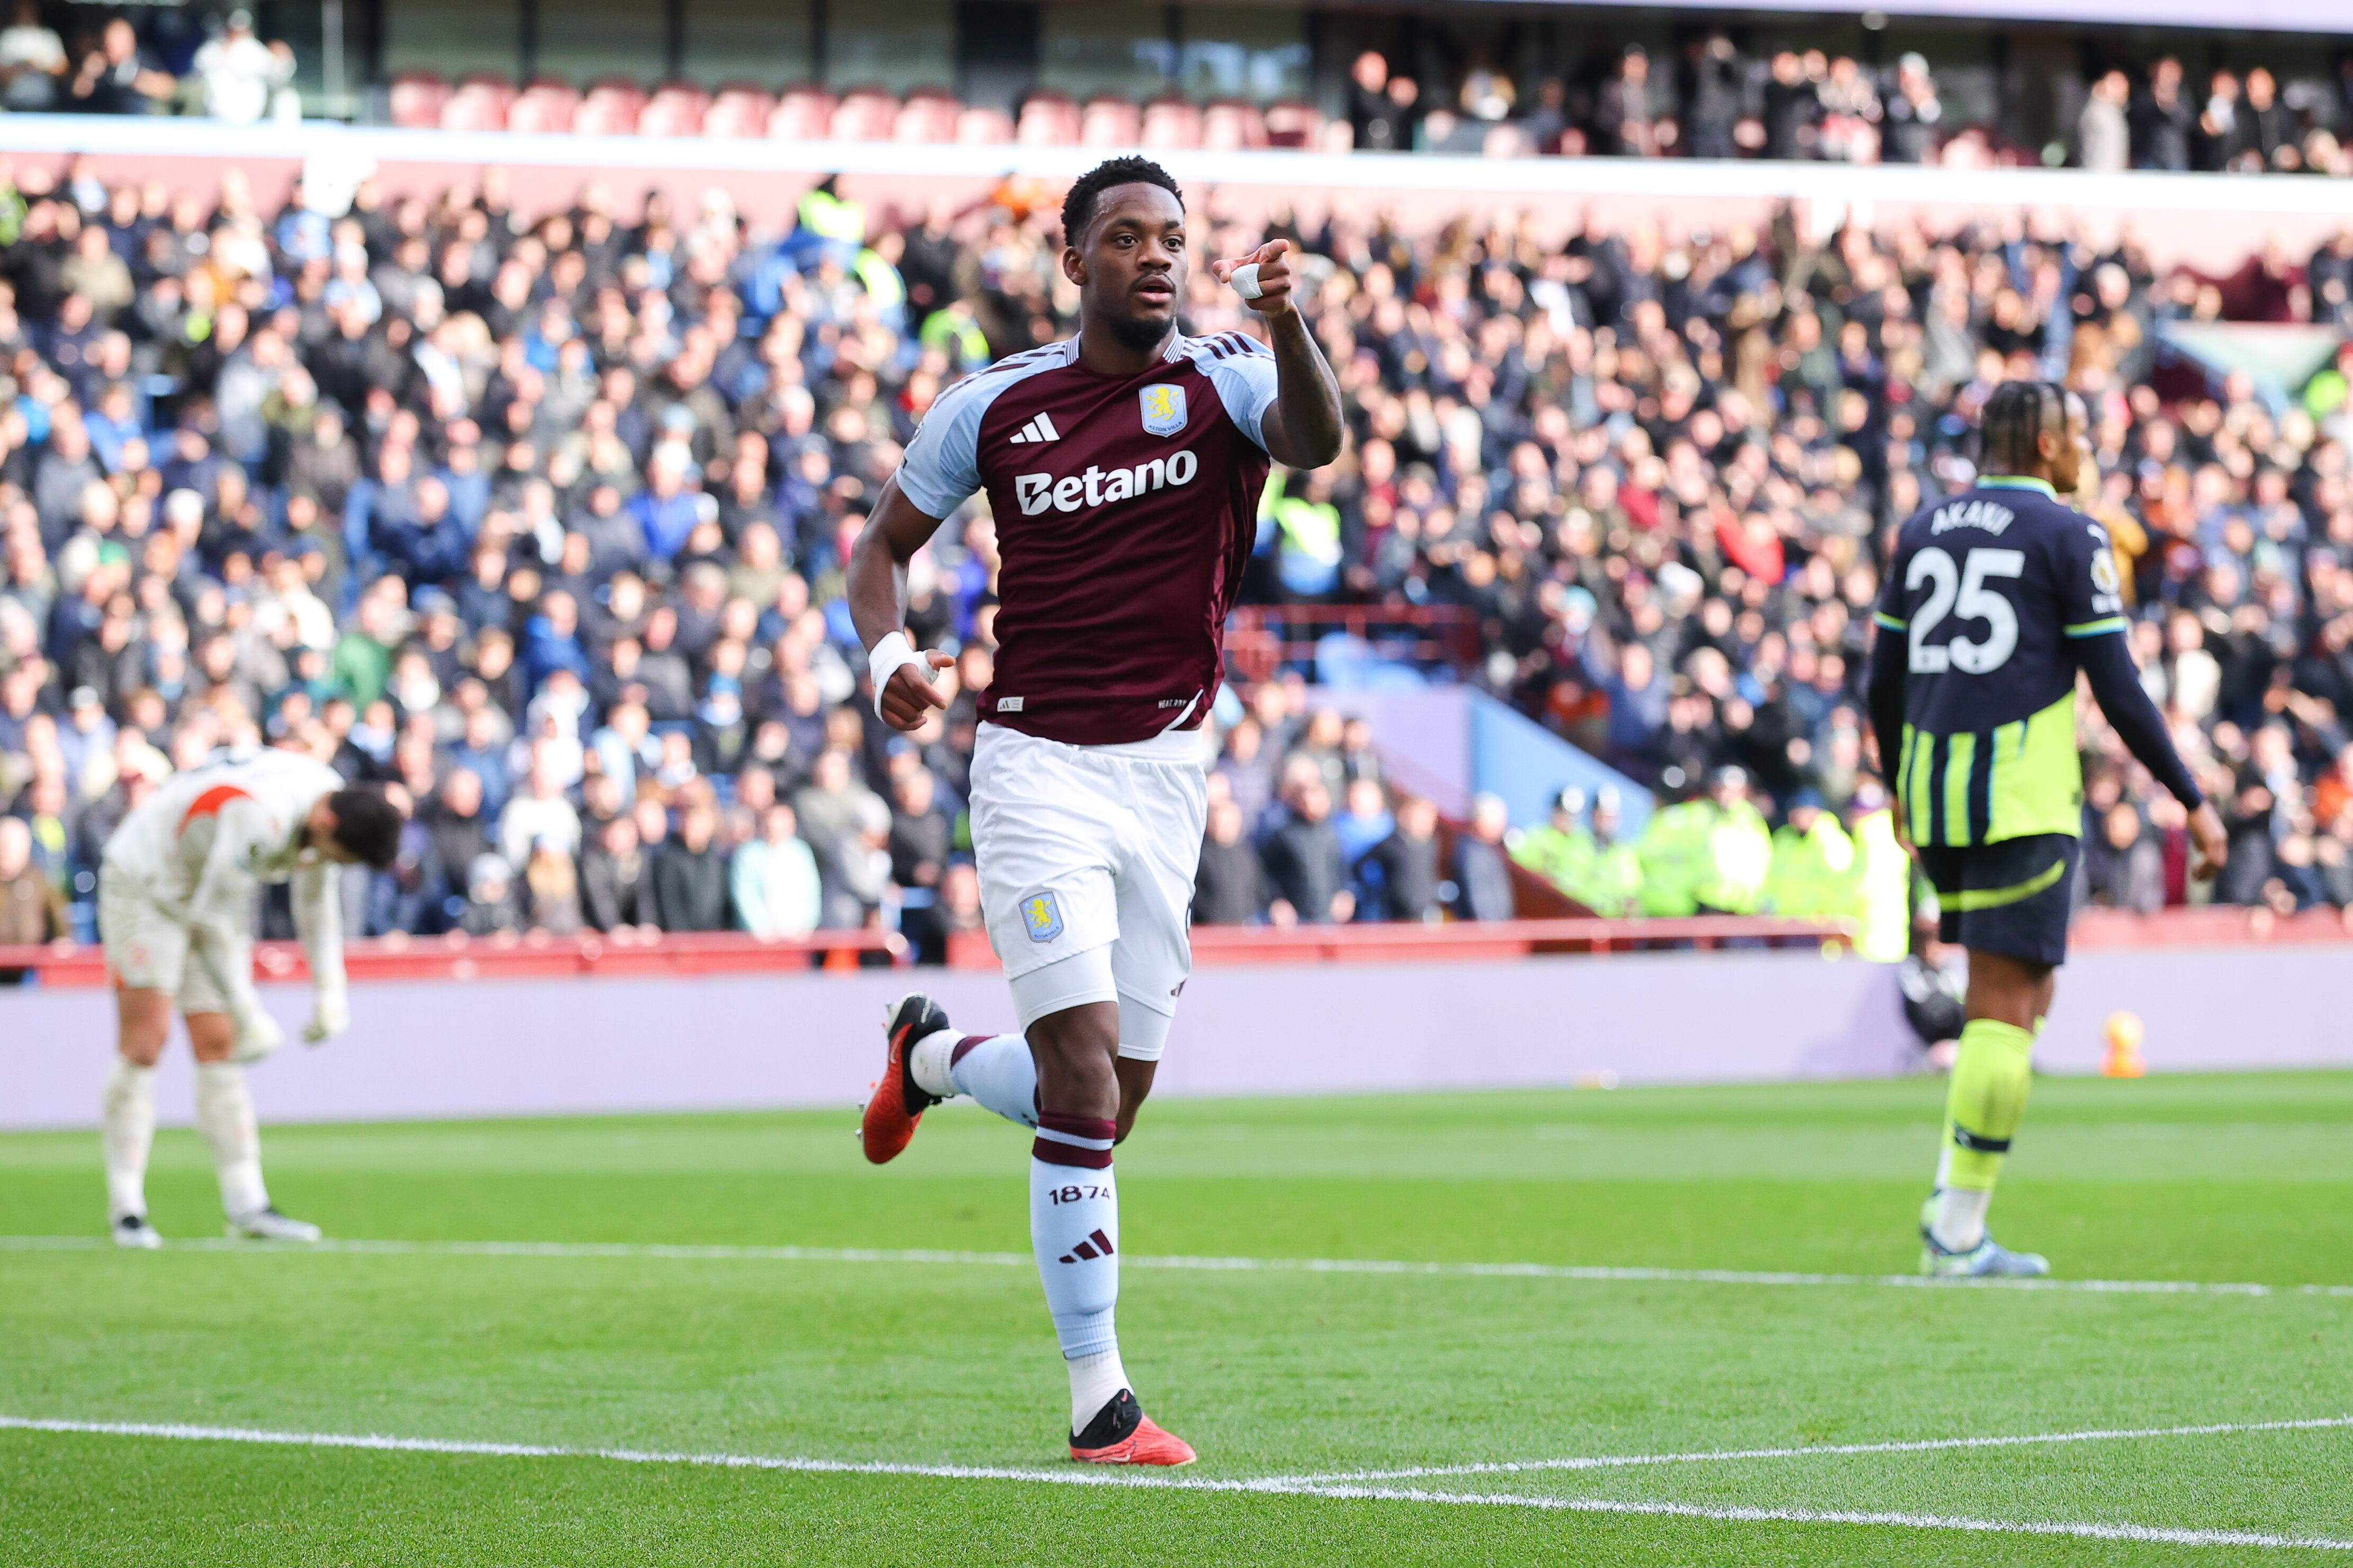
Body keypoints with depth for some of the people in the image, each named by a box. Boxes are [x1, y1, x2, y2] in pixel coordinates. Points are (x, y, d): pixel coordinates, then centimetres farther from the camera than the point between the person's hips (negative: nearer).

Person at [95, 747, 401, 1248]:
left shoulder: (331, 800, -8)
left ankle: (247, 1205, -1)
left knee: (218, 1047, 3)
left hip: (206, 894, 8)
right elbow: (214, 916, -30)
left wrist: (330, 991, 5)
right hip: (142, 884, -8)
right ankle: (126, 1207, -10)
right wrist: (248, 1014, -25)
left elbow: (317, 899, 9)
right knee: (145, 1041, -13)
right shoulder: (260, 817, -35)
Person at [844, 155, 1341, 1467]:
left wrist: (1284, 321, -45)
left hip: (1167, 770, 2)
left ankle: (933, 1055, 42)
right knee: (1086, 1065, -17)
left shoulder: (1221, 383, -2)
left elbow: (1317, 442, -25)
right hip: (1037, 760, -2)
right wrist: (889, 653, -8)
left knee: (1112, 1103, 9)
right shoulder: (994, 408, 1)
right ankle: (1098, 1400, -6)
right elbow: (886, 546, 13)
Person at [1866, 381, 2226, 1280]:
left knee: (2021, 993, 18)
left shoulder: (1924, 529, 15)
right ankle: (1957, 1237, -5)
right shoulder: (2067, 537, -3)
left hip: (1934, 798, 7)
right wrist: (2193, 802, 0)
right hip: (2022, 800, -6)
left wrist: (1898, 787, 33)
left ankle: (1954, 1194, 7)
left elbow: (1884, 680, 18)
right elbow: (2118, 690, -6)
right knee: (2005, 1009, -3)